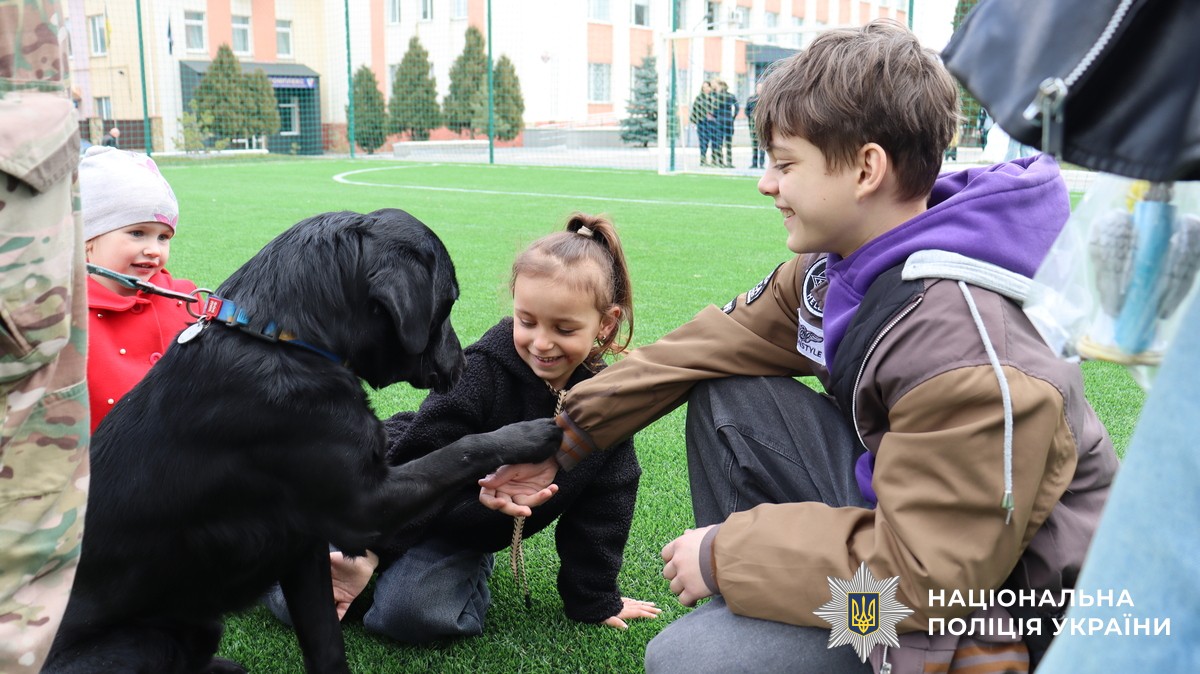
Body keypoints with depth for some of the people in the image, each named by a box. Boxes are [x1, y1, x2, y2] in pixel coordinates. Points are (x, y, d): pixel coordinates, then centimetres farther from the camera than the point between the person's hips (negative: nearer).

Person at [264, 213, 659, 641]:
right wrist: (369, 550, -26)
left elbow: (600, 508, -2)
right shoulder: (483, 373, -25)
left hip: (459, 536, 2)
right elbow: (416, 463, -22)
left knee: (407, 616, -24)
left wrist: (594, 600, 4)